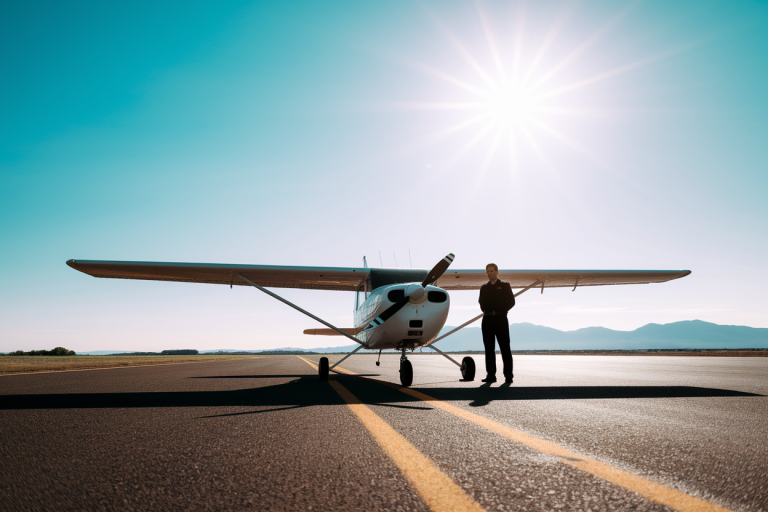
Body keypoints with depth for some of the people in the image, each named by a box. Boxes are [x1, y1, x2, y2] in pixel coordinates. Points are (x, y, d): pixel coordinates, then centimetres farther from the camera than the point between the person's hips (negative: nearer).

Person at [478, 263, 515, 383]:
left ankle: (508, 375, 0)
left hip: (501, 319, -4)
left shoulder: (505, 286, 6)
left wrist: (501, 310, -6)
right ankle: (491, 375, 9)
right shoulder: (484, 288, 16)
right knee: (489, 349, 4)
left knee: (505, 348, -4)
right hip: (487, 319, 4)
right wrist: (485, 310, 3)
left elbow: (511, 302, 0)